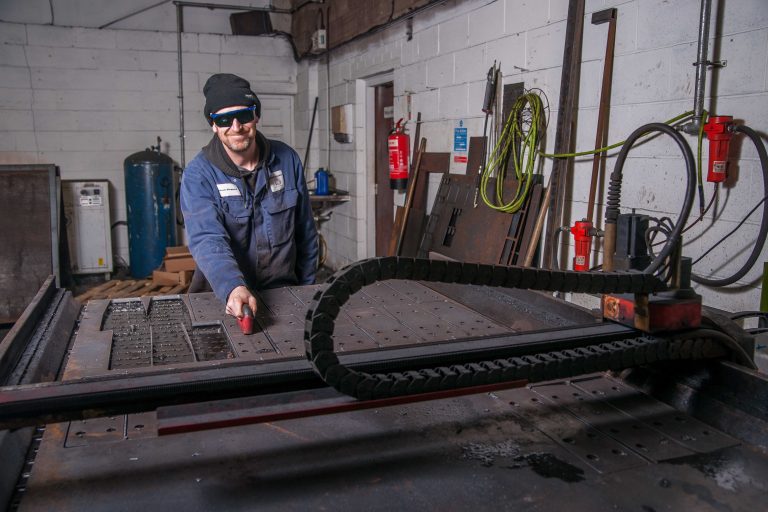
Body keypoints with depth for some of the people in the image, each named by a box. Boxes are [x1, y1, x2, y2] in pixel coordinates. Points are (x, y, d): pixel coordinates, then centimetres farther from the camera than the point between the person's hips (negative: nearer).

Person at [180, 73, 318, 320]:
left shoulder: (286, 159, 1)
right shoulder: (198, 174, -8)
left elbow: (305, 230, 9)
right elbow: (207, 240, -23)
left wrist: (306, 285, 12)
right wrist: (233, 288, -40)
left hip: (283, 291, 2)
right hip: (223, 296, -1)